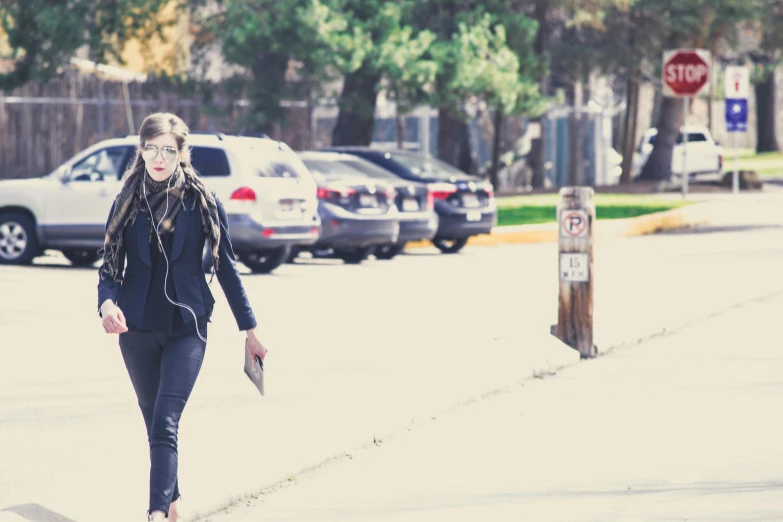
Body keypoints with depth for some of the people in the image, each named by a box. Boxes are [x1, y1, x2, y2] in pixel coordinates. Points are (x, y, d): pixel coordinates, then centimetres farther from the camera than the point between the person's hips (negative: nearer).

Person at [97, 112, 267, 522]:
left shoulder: (202, 202, -2)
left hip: (187, 326, -3)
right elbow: (110, 262, 3)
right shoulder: (127, 202, 3)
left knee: (165, 422, -17)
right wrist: (107, 302, -20)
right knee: (154, 422, 13)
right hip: (137, 329, 3)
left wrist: (249, 330, 7)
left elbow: (226, 266, 4)